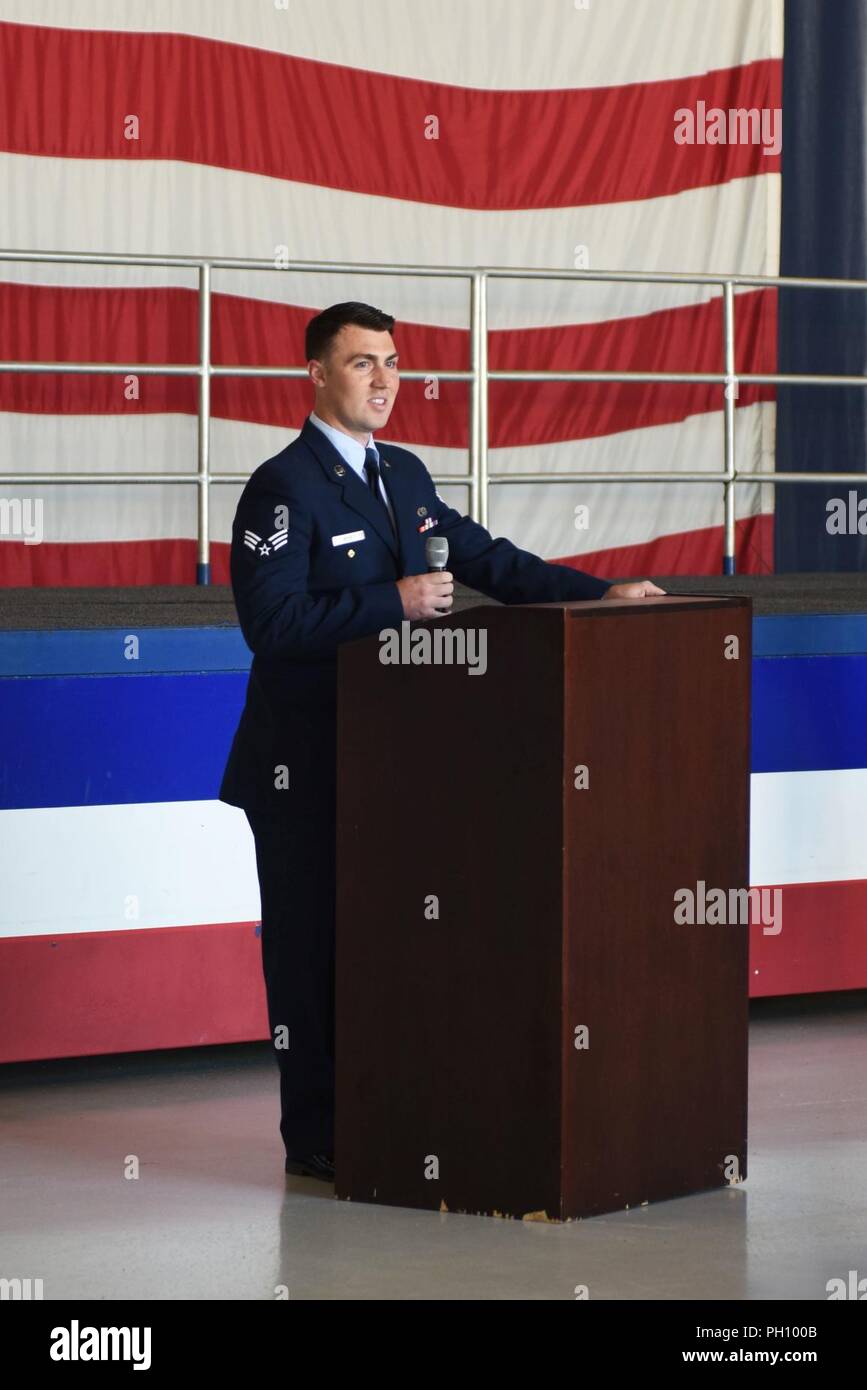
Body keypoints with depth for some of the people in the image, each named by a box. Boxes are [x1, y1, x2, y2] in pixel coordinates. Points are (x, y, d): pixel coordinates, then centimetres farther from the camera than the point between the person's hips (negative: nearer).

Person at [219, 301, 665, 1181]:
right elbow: (272, 621, -20)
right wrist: (392, 603, -24)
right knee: (313, 939, -2)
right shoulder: (282, 488, -12)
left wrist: (601, 595, 7)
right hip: (307, 764, -8)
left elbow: (484, 559, 17)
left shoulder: (404, 475, 13)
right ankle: (314, 1140, 4)